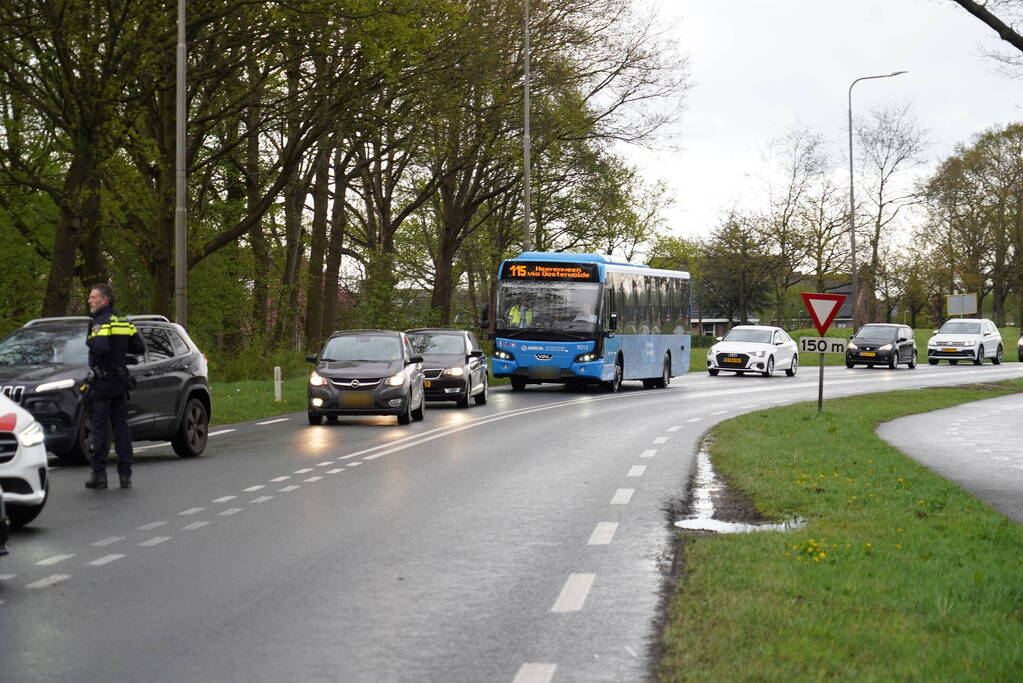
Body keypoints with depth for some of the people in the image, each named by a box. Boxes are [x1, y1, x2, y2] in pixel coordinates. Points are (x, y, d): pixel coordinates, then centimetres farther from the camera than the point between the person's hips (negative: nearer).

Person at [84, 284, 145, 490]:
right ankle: (125, 474, 7)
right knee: (121, 428, 8)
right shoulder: (125, 323, 12)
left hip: (102, 382, -7)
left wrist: (89, 341, -9)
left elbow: (101, 347, -29)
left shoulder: (101, 322, -13)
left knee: (100, 428, -3)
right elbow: (140, 348, 11)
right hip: (120, 381, 7)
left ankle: (99, 474, -3)